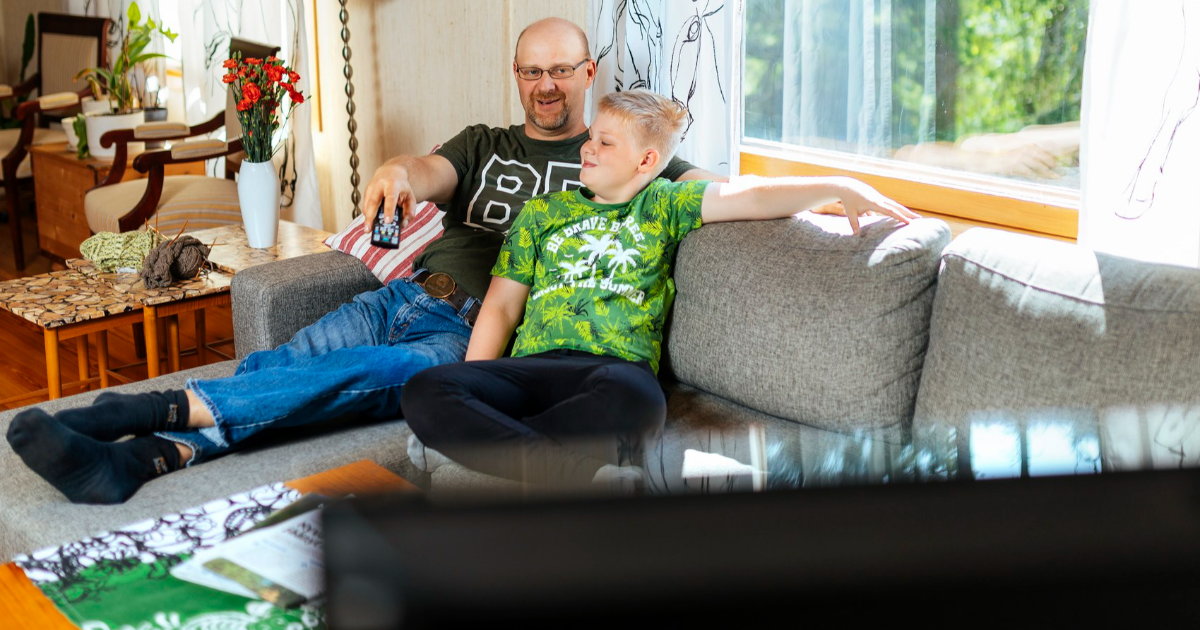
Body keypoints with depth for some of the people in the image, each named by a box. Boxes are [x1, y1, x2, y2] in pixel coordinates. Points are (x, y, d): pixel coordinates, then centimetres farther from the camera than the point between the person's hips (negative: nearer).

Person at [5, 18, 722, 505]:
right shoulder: (485, 144, 22)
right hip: (409, 295, 5)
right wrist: (399, 171, -24)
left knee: (359, 374, -33)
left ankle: (171, 406, -43)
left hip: (472, 336, -4)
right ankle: (141, 453, -39)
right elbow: (433, 172, 0)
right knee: (272, 365, -21)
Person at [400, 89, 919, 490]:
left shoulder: (664, 204, 20)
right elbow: (502, 306, 19)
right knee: (425, 391, -31)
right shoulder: (543, 211, 25)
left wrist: (843, 187, -7)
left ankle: (481, 438, -30)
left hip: (617, 366, -3)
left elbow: (751, 196, 7)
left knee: (635, 399, -43)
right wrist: (470, 394, 4)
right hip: (534, 365, 3)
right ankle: (588, 476, -36)